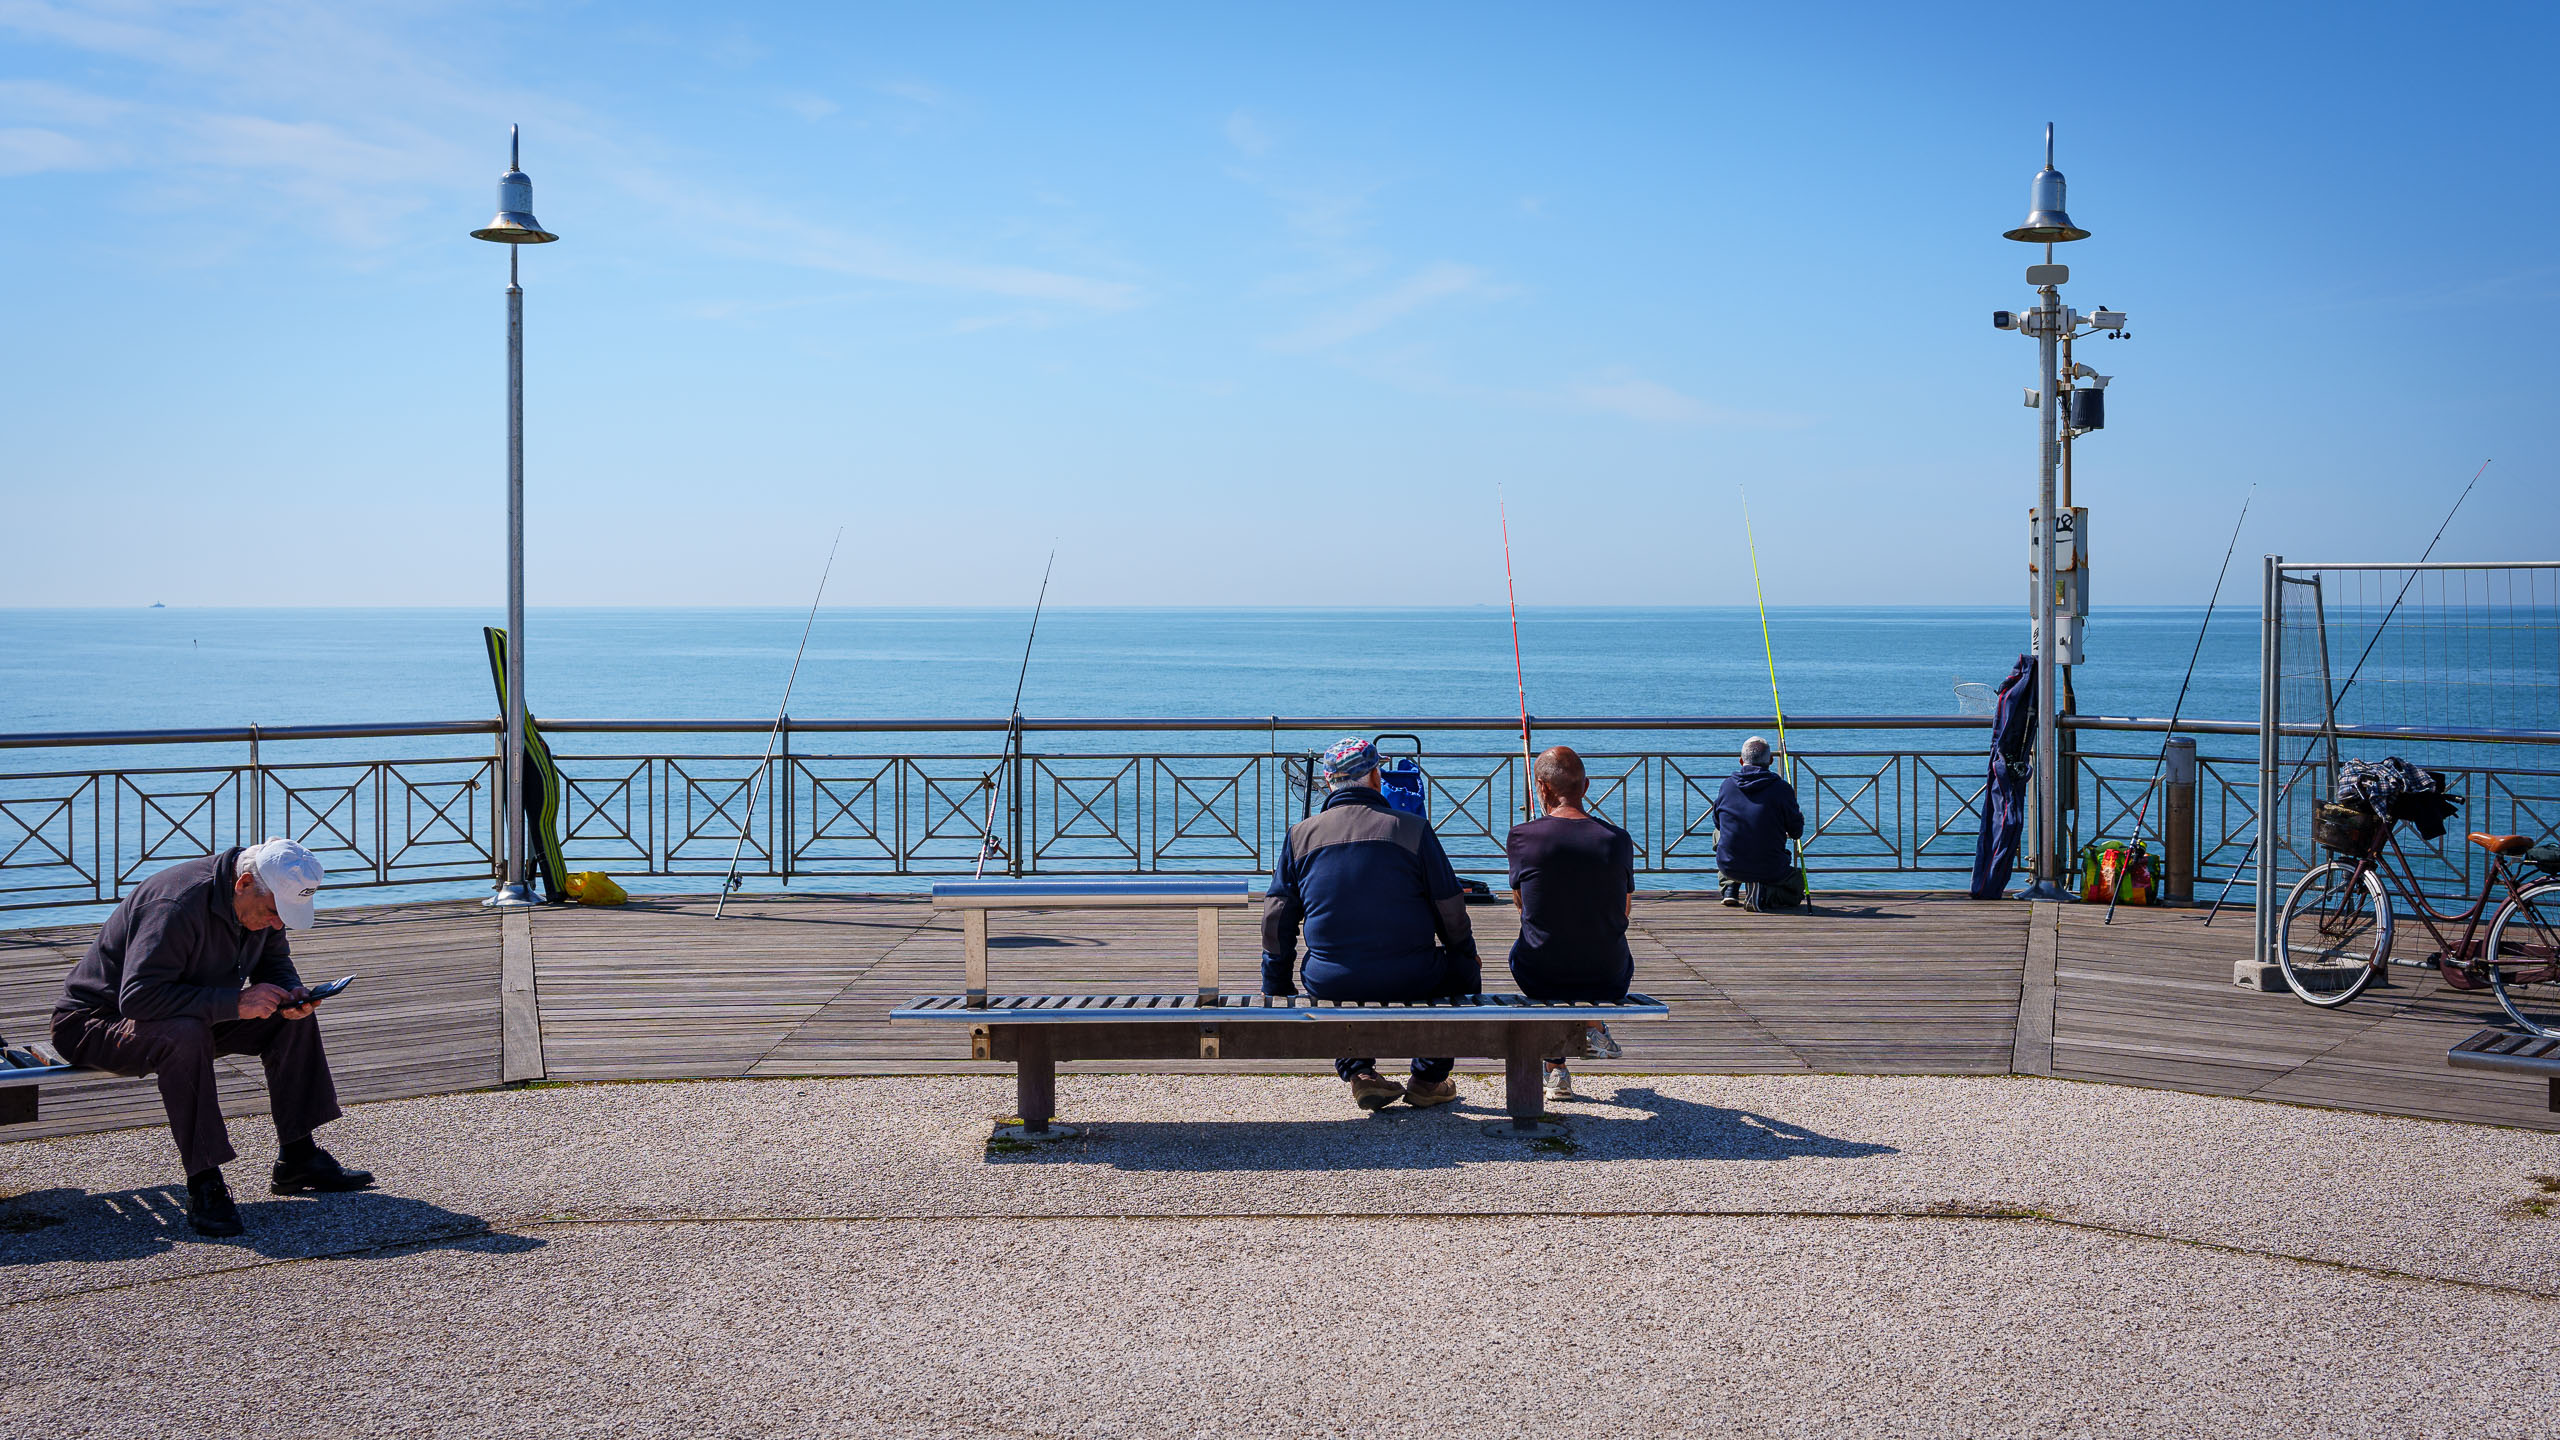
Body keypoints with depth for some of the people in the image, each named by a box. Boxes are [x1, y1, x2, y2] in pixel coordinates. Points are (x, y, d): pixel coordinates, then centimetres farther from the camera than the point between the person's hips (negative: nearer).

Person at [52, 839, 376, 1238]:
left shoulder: (263, 900, -5)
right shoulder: (177, 905, -32)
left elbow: (274, 962, 12)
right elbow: (138, 996, -38)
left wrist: (292, 993, -12)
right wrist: (235, 1003, -38)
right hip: (96, 1021, -8)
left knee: (294, 1020, -7)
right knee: (185, 1034, -39)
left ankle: (298, 1159, -3)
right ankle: (204, 1185, -32)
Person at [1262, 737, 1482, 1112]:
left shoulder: (1300, 835, 3)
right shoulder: (1412, 829, -3)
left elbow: (1276, 920, 5)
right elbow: (1452, 913, 2)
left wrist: (1277, 990, 18)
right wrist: (1467, 957, 22)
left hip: (1330, 987, 2)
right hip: (1410, 985, -2)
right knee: (1464, 973, 28)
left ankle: (1358, 1072, 20)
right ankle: (1428, 1080, 26)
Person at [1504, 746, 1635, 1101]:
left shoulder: (1522, 836, -12)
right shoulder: (1618, 840, -8)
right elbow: (1625, 911, 9)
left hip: (1540, 979, -1)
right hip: (1609, 982, 1)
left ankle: (1556, 1067, 33)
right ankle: (1595, 1029, 45)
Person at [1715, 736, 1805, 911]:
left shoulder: (1727, 785, 0)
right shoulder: (1782, 788, -9)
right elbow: (1796, 832, 0)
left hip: (1729, 868, 3)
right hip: (1770, 869, -3)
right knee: (1798, 886, 28)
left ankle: (1730, 889, 21)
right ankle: (1763, 894, -5)